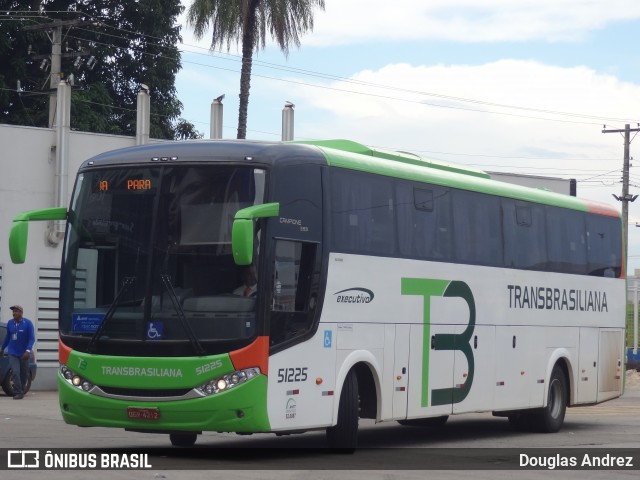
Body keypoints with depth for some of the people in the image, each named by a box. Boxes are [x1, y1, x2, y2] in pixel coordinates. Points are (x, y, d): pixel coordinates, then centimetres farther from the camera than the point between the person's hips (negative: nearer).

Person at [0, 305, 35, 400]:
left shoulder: (27, 323, -8)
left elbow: (32, 338, -12)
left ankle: (21, 391, 26)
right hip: (13, 353, 1)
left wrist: (28, 350, -24)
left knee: (24, 374, 8)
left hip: (24, 354, -1)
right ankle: (18, 393, -15)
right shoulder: (10, 323, 2)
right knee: (15, 372, -14)